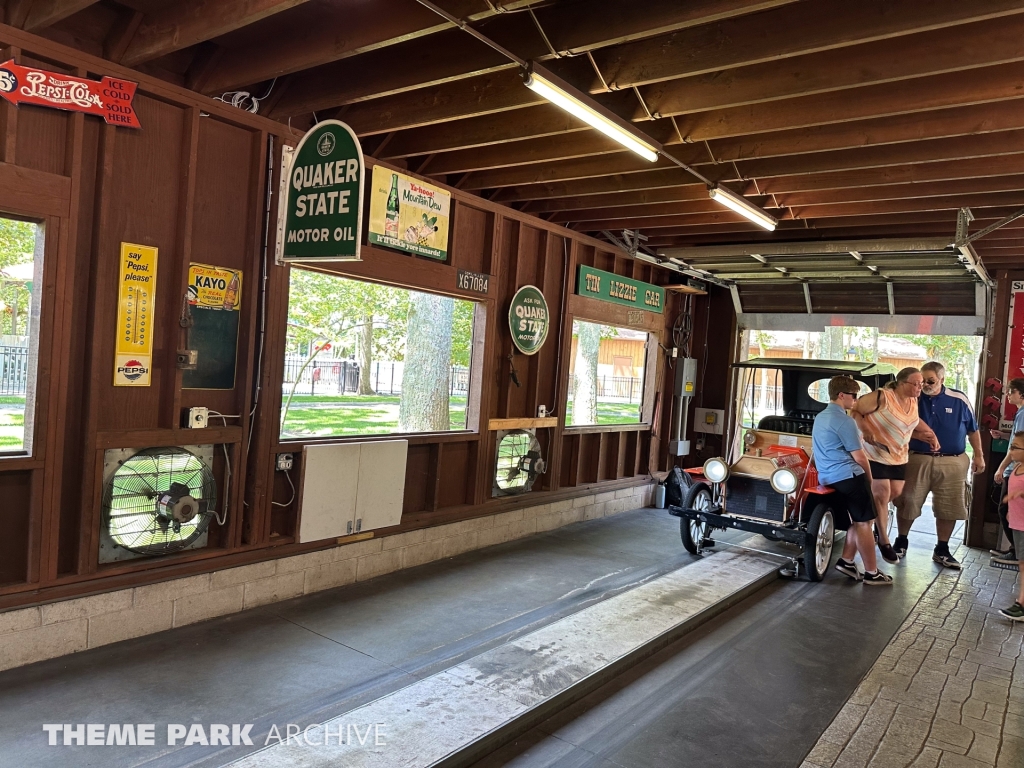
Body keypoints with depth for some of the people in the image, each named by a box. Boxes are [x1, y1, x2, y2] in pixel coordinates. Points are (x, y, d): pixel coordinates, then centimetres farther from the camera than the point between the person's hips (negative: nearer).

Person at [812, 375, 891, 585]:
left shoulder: (820, 417, 15)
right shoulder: (844, 421, -15)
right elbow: (859, 457, -11)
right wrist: (869, 478, 5)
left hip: (830, 477, 9)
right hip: (849, 477, -9)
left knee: (858, 521, 17)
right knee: (864, 523, -2)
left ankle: (846, 560, 17)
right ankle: (871, 573, 4)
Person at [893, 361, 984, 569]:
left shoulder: (959, 400, 1)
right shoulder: (913, 399, -2)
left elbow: (972, 430, 10)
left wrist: (978, 456, 9)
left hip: (952, 462, 1)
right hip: (917, 460, -1)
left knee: (950, 508, 7)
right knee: (907, 503, 4)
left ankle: (942, 550, 21)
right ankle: (901, 541, 22)